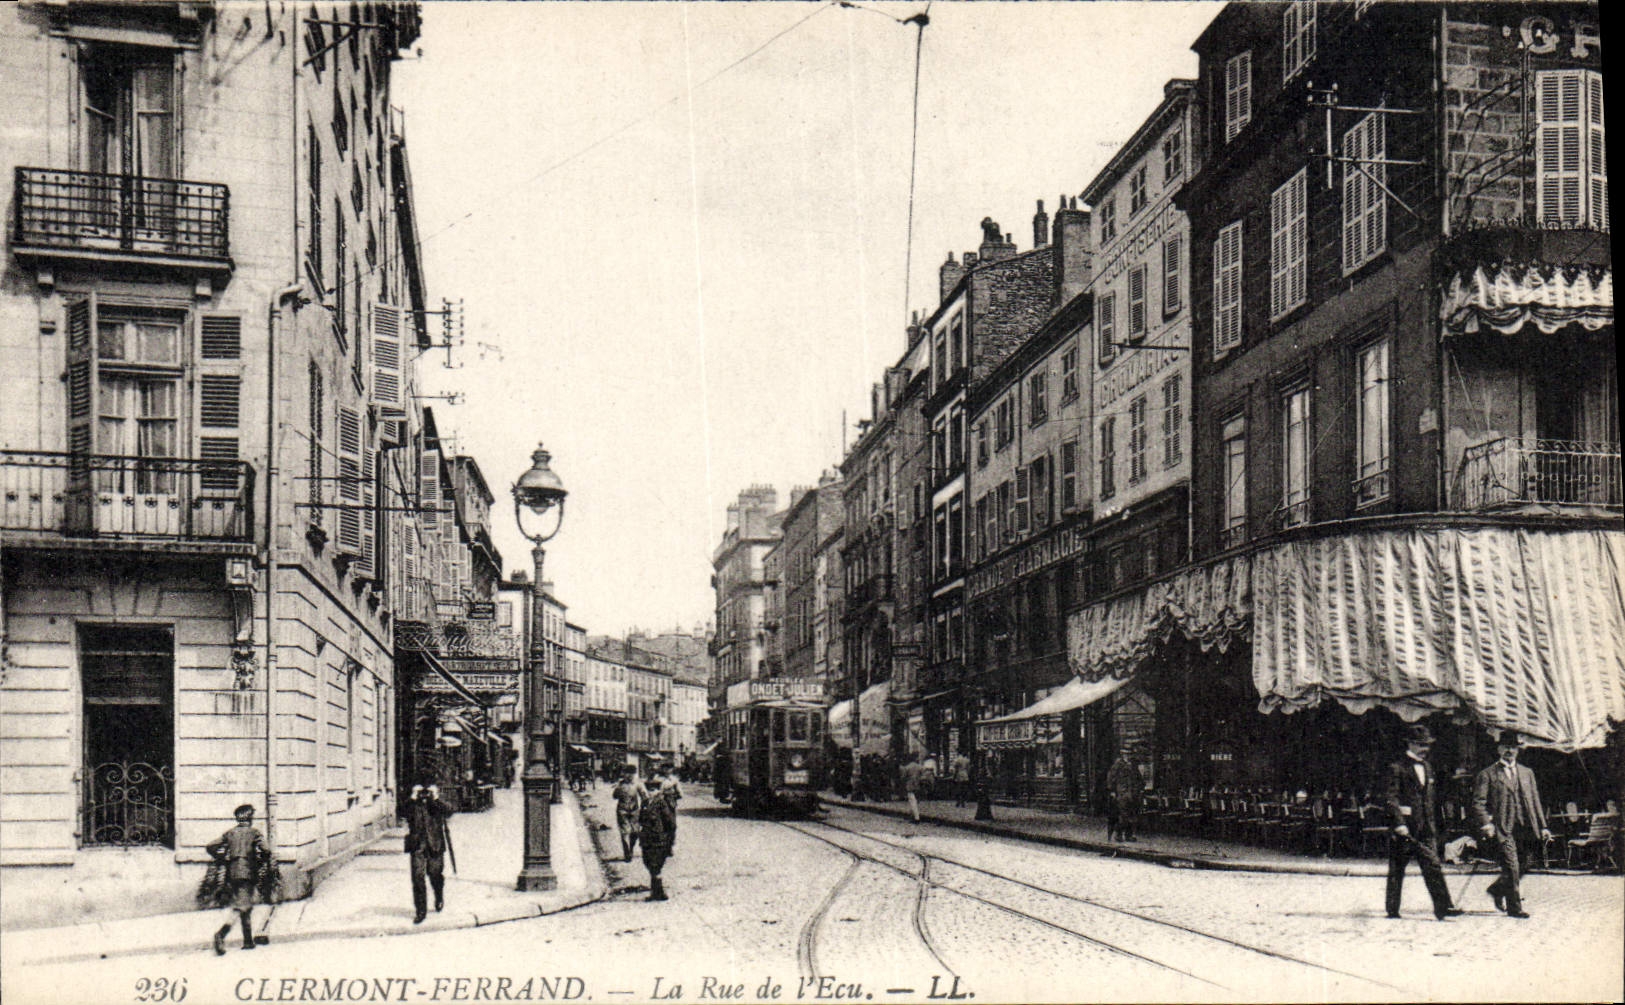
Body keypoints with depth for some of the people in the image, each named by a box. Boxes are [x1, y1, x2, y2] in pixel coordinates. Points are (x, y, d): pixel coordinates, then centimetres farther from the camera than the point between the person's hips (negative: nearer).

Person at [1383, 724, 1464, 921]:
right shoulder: (1397, 768, -6)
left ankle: (1443, 907, -9)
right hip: (1403, 828, -6)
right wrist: (1399, 823, -20)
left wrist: (1433, 826, 19)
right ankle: (1392, 910, 10)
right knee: (1396, 871, 3)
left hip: (1425, 830, 6)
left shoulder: (1427, 768, 17)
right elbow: (1392, 798, -11)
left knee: (1433, 867, -5)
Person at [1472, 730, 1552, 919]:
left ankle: (1497, 890, 30)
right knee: (1511, 865, -10)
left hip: (1524, 827, 5)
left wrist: (1542, 826, 13)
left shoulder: (1527, 773, 19)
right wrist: (1486, 823, -20)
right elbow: (1478, 802, -5)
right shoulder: (1487, 775, 2)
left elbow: (1535, 801, 20)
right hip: (1502, 827, -5)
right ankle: (1514, 906, 0)